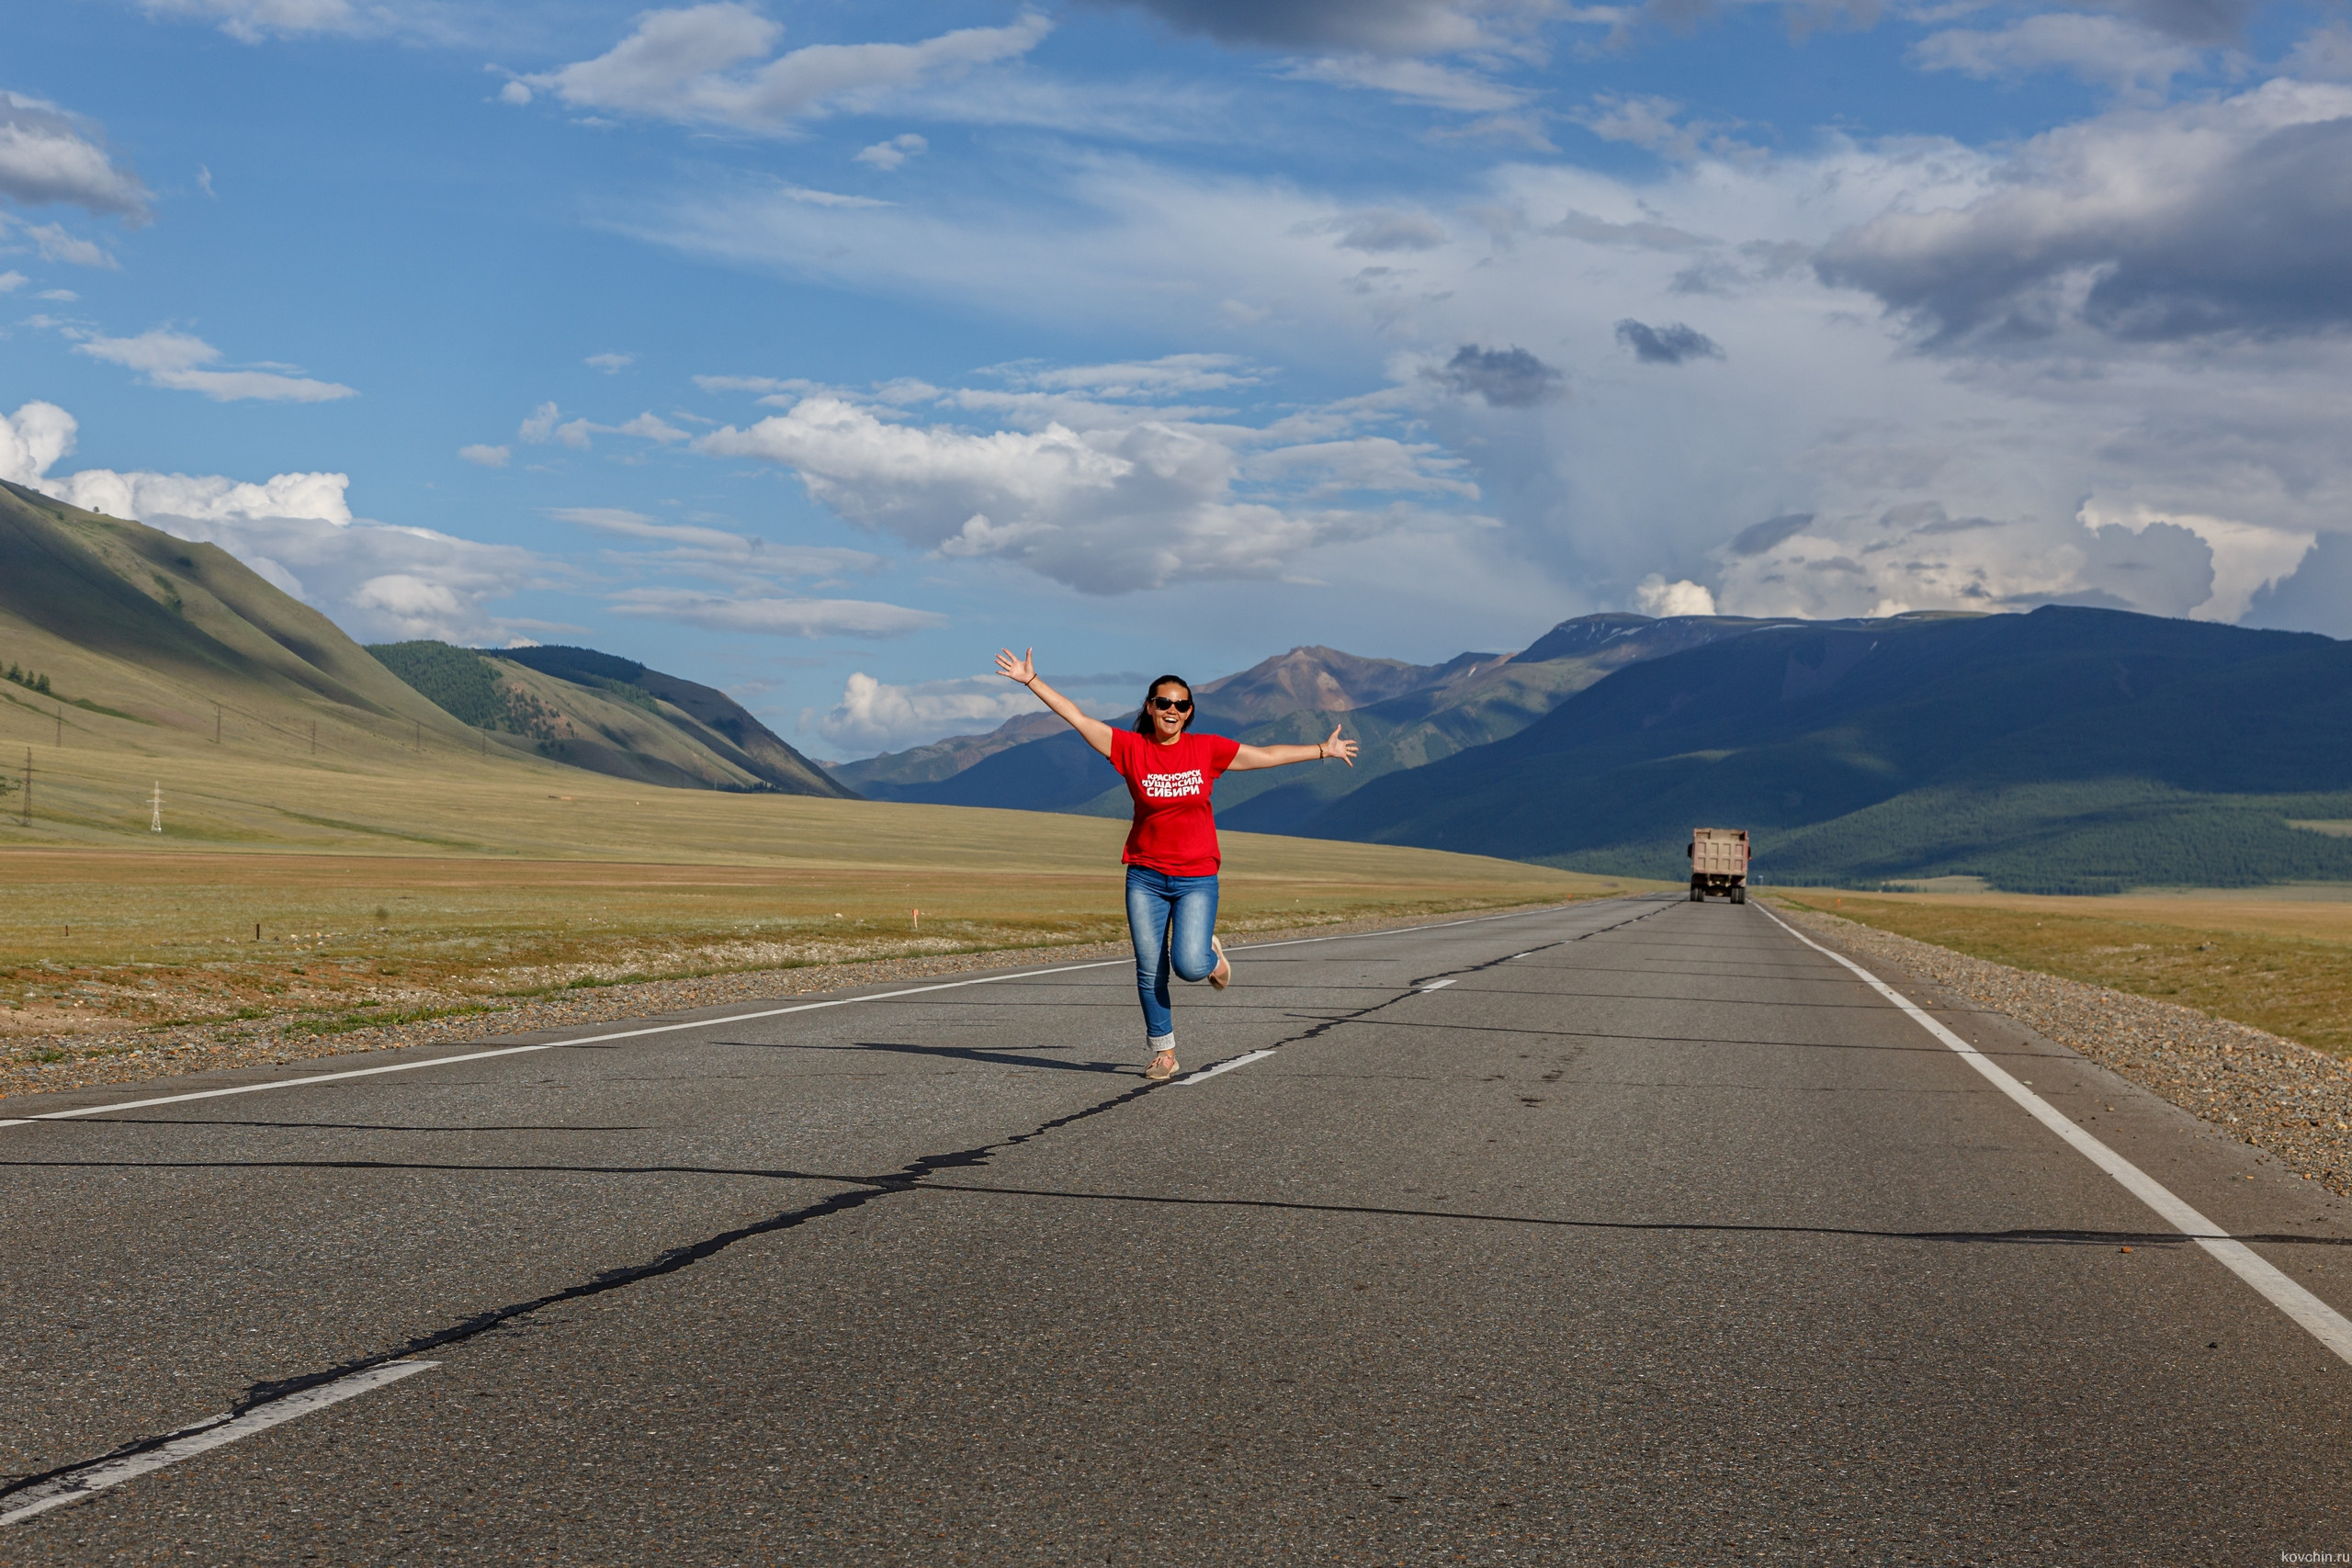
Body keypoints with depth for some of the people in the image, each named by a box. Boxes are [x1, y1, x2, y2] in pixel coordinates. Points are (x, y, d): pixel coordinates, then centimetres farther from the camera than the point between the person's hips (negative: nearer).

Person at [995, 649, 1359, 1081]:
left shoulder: (1207, 749, 0)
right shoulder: (1131, 748, -3)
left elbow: (1266, 755, 9)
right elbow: (1077, 717, -5)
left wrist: (1322, 750, 14)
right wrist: (1030, 680, -10)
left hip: (1196, 879, -1)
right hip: (1146, 878, 1)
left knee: (1189, 966, -15)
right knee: (1150, 971, 1)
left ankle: (1211, 953, 22)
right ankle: (1163, 1052, 17)